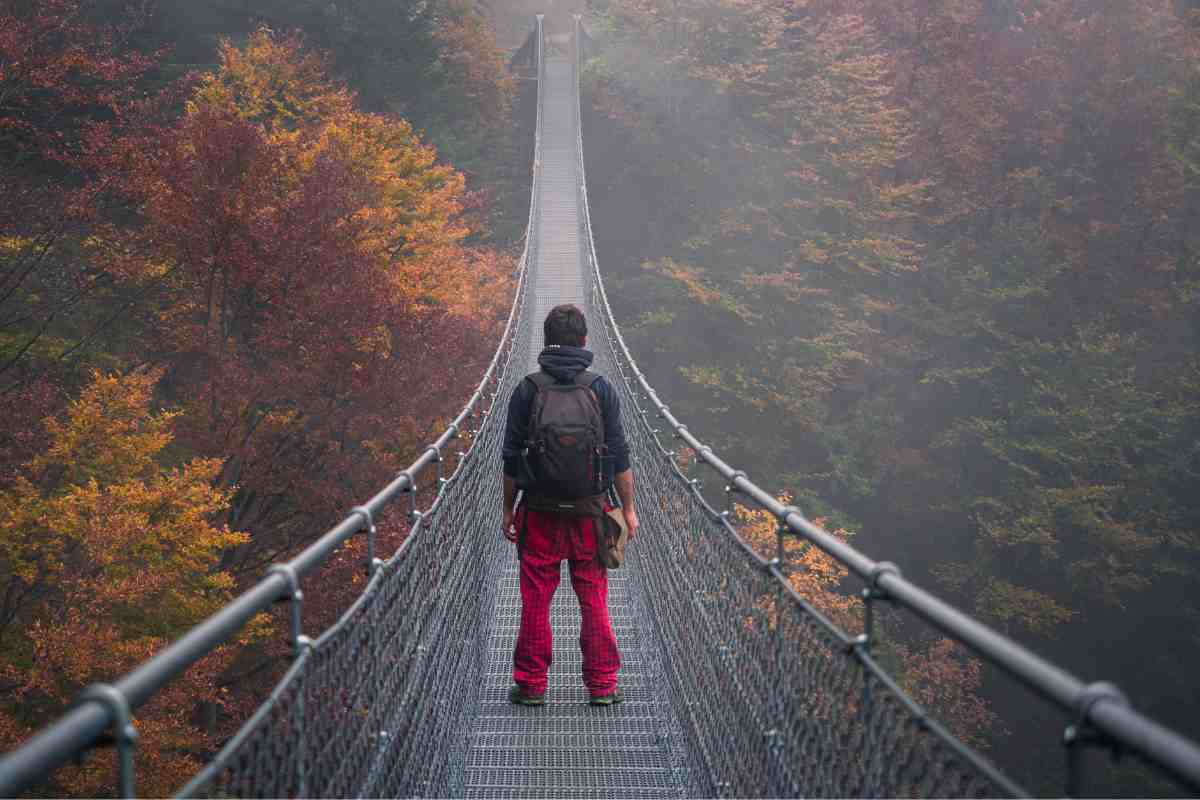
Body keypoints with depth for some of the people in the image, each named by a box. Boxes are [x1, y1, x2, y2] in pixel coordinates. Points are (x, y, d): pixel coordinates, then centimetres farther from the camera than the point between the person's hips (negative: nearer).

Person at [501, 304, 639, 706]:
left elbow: (512, 458, -1)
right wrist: (628, 509, 7)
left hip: (540, 511, 0)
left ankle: (531, 684, 11)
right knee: (594, 599, 7)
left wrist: (508, 509, 8)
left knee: (535, 600, 6)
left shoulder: (527, 389, -3)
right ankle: (602, 684, 10)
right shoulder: (601, 389, -2)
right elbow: (619, 457, -2)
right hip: (589, 512, 0)